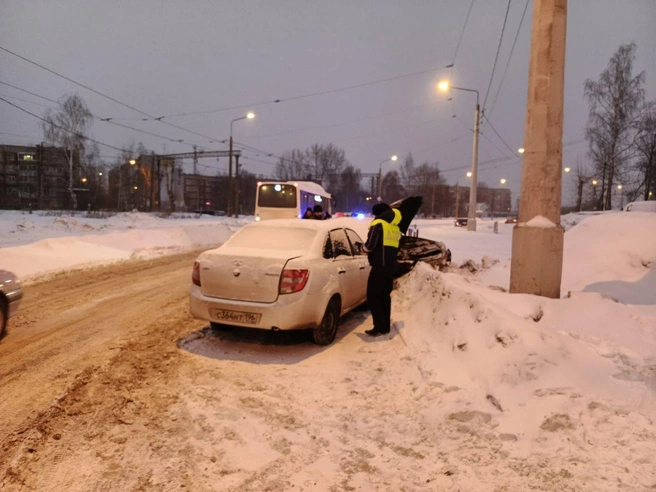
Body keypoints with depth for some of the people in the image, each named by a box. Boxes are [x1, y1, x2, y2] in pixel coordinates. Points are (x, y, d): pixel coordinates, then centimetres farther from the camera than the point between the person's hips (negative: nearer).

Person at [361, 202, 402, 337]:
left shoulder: (378, 224, -9)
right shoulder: (395, 229, 16)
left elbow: (370, 245, -13)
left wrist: (363, 247, 7)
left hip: (380, 266, -8)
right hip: (391, 266, 8)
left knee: (373, 297, -3)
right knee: (385, 296, 15)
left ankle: (379, 327, -6)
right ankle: (386, 326, 19)